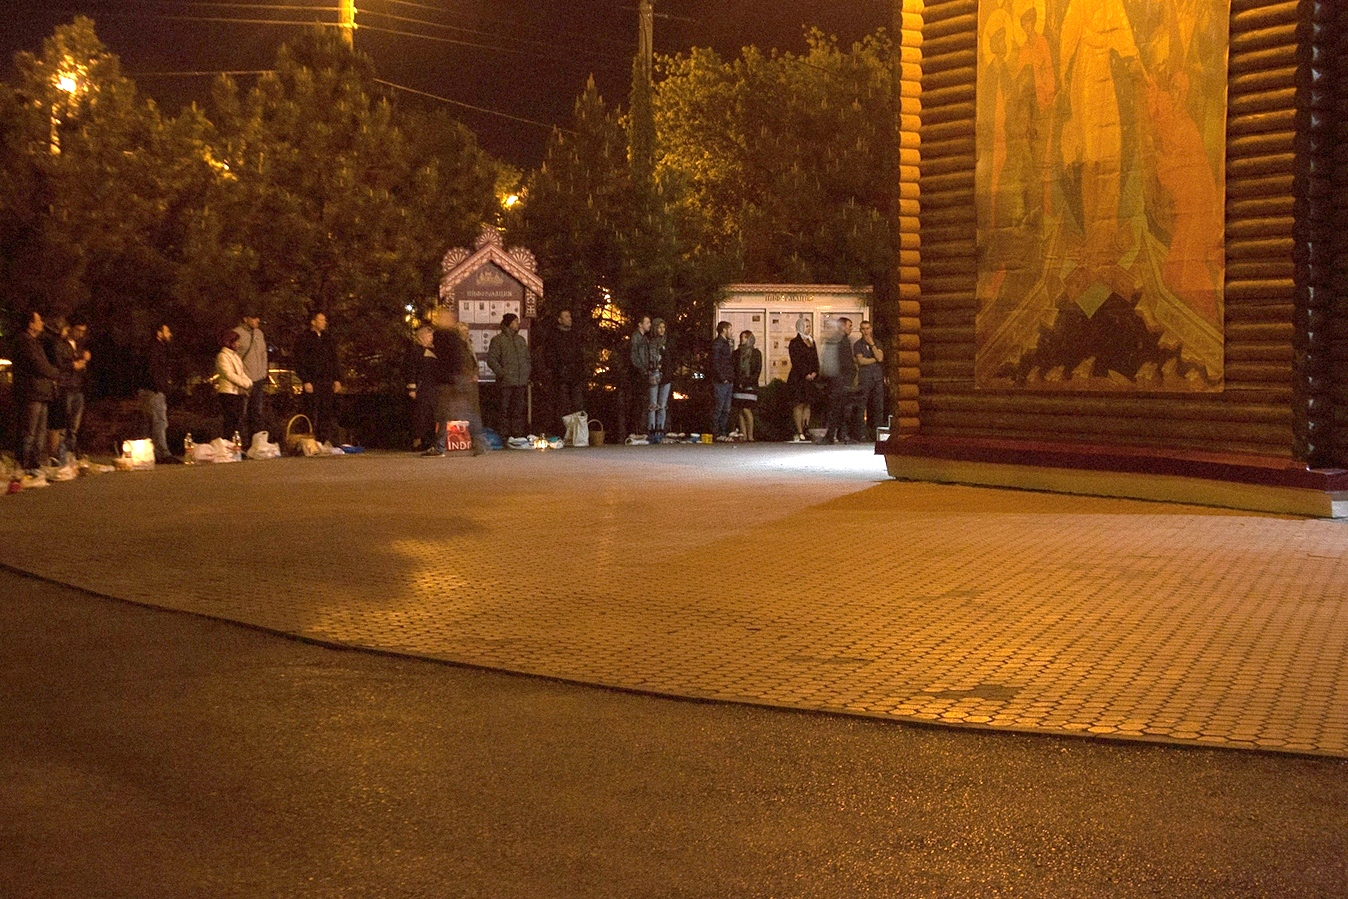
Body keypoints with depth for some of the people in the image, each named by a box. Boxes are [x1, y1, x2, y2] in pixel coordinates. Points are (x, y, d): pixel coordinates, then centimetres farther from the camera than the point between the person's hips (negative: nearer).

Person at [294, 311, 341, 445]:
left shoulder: (328, 339, 18)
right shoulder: (304, 339, -1)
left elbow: (334, 361, 22)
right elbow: (299, 362, -5)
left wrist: (337, 379, 12)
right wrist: (306, 381, -13)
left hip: (328, 382, 6)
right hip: (313, 382, -6)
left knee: (328, 414, 3)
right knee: (312, 414, -7)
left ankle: (326, 442, 7)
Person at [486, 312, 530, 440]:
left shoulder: (521, 340, 18)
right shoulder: (498, 340, -1)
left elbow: (527, 358, 24)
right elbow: (491, 359, -6)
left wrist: (527, 373, 11)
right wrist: (502, 373, -14)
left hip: (521, 382, 5)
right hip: (506, 382, -5)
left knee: (520, 410, 6)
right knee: (506, 410, -3)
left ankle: (519, 434, 11)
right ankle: (505, 437, 0)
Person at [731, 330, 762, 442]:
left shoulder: (756, 353, 5)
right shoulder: (737, 353, 15)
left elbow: (757, 371, -1)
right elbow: (733, 369, 11)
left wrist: (746, 382, -11)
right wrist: (738, 382, -5)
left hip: (750, 386, -4)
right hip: (738, 386, 4)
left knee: (746, 410, -13)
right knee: (741, 411, -1)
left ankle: (750, 436, -8)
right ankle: (743, 436, -1)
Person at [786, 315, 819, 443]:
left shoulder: (811, 341, 17)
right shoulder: (795, 342, -4)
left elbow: (816, 359, 15)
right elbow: (796, 361, -11)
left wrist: (815, 373, -2)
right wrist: (806, 374, -16)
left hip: (811, 378, 7)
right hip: (798, 378, -7)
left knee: (807, 404, 4)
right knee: (799, 404, -7)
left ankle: (806, 431, 4)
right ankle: (800, 433, -10)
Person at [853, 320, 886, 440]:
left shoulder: (877, 344, 15)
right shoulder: (857, 344, 7)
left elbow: (880, 357, -1)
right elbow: (861, 360, -6)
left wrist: (872, 344, -5)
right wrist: (875, 359, 0)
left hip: (878, 378, 3)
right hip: (864, 378, -3)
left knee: (878, 406, 0)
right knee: (861, 406, -9)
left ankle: (875, 430, 3)